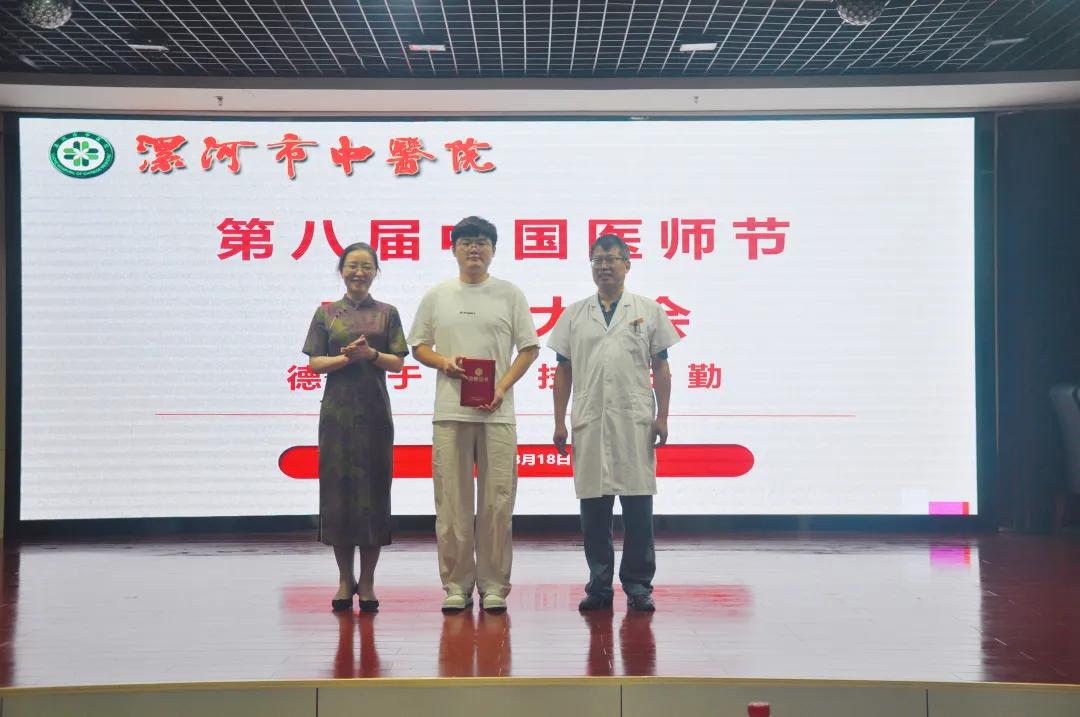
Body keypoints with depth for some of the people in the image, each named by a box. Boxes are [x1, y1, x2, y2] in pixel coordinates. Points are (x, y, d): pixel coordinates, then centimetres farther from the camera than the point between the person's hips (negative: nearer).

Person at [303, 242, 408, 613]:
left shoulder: (387, 313, 8)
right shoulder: (326, 313, 9)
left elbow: (397, 363, 3)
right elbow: (316, 363, 3)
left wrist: (371, 354, -15)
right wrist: (347, 357, -14)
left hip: (374, 413, 0)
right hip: (337, 412, 0)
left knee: (373, 489, 0)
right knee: (338, 488, 0)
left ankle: (367, 582, 7)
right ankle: (345, 579, 12)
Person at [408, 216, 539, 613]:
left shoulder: (510, 294, 7)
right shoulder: (436, 295, 11)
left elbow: (529, 348, 5)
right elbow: (419, 346, 14)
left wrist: (502, 388, -8)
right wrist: (443, 361, -7)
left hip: (497, 413, -1)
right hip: (450, 412, 1)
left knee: (497, 501, 0)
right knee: (452, 502, 2)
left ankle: (494, 586, 9)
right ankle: (456, 585, 11)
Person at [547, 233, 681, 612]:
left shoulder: (648, 311, 8)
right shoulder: (574, 314, 11)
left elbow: (661, 368, 6)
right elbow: (563, 371, 10)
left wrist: (662, 417, -2)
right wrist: (559, 422, 4)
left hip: (636, 421, -1)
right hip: (588, 422, 2)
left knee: (638, 504, -2)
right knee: (593, 506, 4)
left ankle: (638, 585, 7)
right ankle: (599, 587, 12)